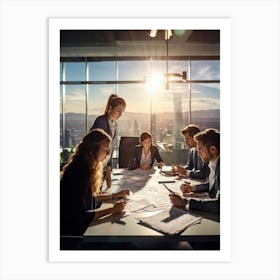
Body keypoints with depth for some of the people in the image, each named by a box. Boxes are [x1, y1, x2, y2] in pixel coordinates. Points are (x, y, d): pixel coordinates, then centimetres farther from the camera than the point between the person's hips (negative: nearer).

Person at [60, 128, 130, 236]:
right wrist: (112, 210, -21)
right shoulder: (80, 171, -27)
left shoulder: (85, 167, 2)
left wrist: (114, 196, 6)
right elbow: (80, 216, -25)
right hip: (71, 229, -8)